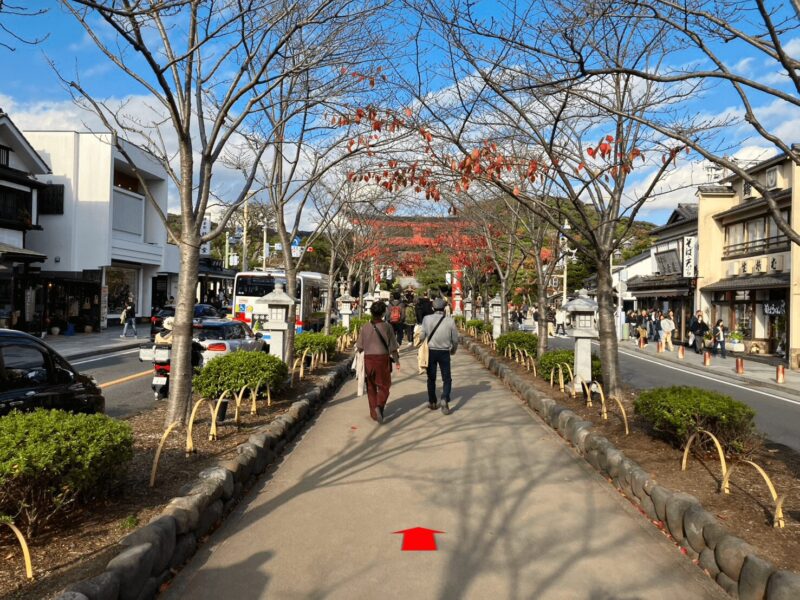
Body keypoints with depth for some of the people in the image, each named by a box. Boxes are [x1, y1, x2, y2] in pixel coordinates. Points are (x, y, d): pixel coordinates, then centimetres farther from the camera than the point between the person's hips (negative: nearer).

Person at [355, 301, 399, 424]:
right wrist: (397, 361, 6)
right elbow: (392, 347, -6)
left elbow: (359, 347, 2)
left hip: (368, 359, 2)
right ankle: (379, 406, -16)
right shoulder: (387, 327, -8)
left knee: (371, 387, 14)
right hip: (383, 358, -2)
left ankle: (373, 412, 17)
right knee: (383, 386, 9)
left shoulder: (365, 327, -2)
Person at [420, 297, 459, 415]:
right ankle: (444, 399, -13)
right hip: (444, 352, -1)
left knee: (431, 378, 16)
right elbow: (455, 339, -1)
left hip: (430, 351, 1)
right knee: (447, 379, 9)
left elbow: (422, 336, -10)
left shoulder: (427, 319, -9)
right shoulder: (450, 321, -8)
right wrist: (453, 349, 19)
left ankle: (432, 402, 25)